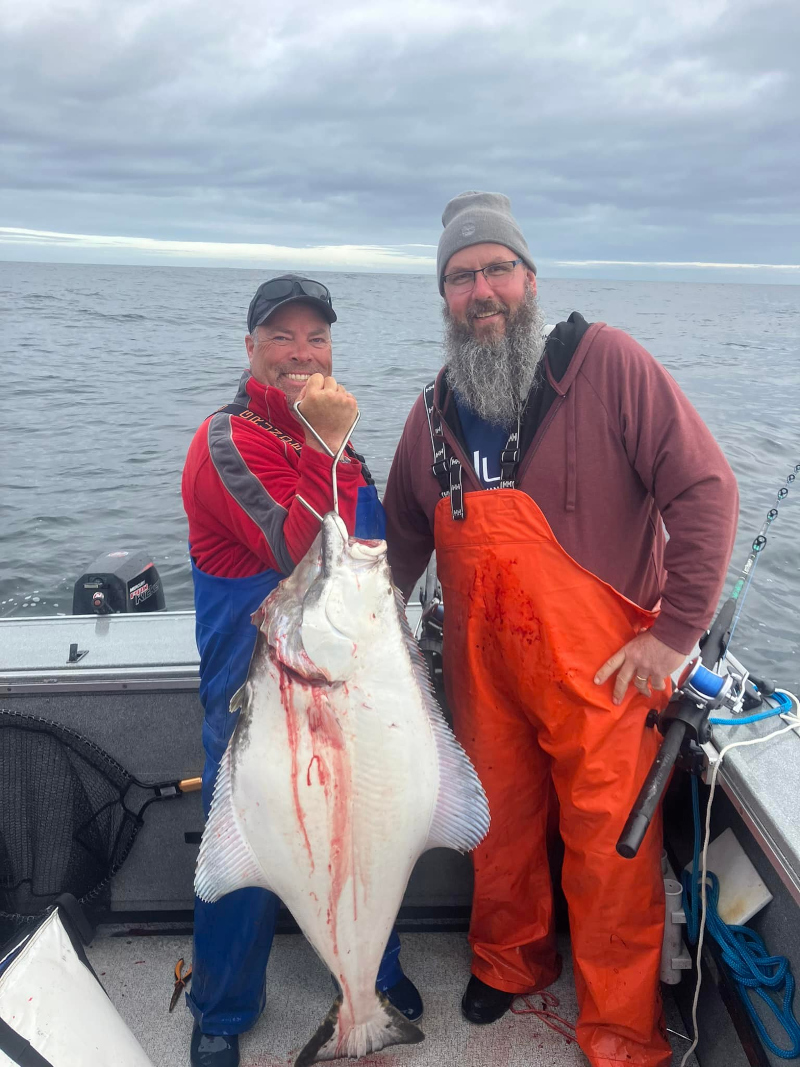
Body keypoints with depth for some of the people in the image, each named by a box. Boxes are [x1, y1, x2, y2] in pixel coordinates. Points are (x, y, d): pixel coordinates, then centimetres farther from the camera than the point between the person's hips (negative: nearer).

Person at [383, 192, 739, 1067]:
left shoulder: (606, 363, -11)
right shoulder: (434, 412, 5)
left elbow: (704, 490, -13)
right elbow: (404, 535, 16)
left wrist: (675, 633, -15)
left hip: (603, 667, -4)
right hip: (482, 667, 4)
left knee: (610, 845, 7)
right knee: (500, 822, 19)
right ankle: (510, 958, 46)